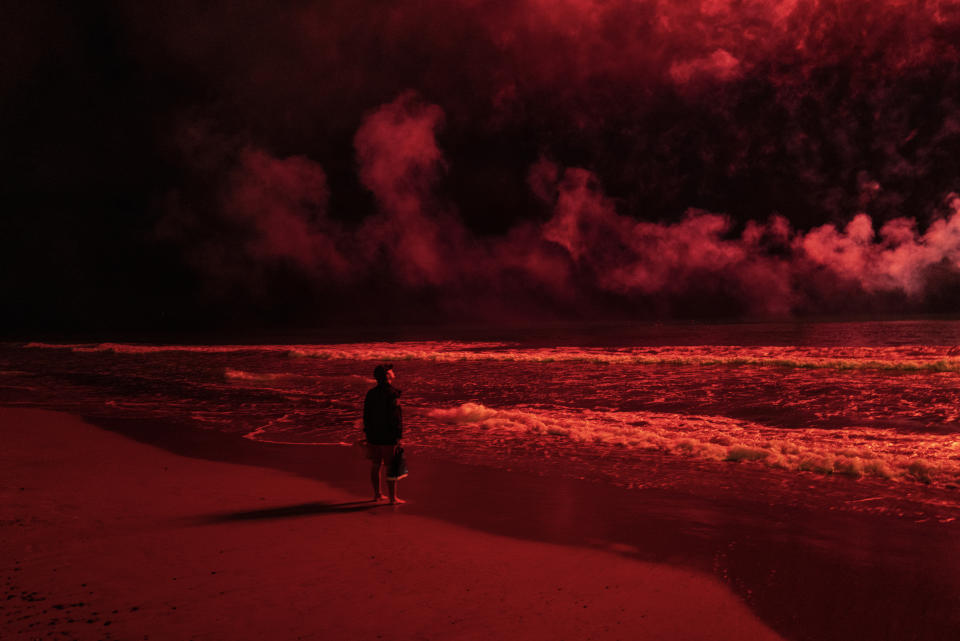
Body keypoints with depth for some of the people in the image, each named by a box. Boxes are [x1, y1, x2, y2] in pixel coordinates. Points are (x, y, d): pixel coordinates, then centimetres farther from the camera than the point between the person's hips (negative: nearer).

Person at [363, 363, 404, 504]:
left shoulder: (371, 394, 6)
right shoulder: (391, 394, -16)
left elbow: (366, 415, 11)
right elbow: (396, 417, -18)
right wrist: (398, 436, -13)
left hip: (373, 437, 7)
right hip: (388, 437, -7)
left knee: (375, 466, 15)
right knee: (391, 468, 1)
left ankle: (377, 494, 25)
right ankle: (393, 497, 6)